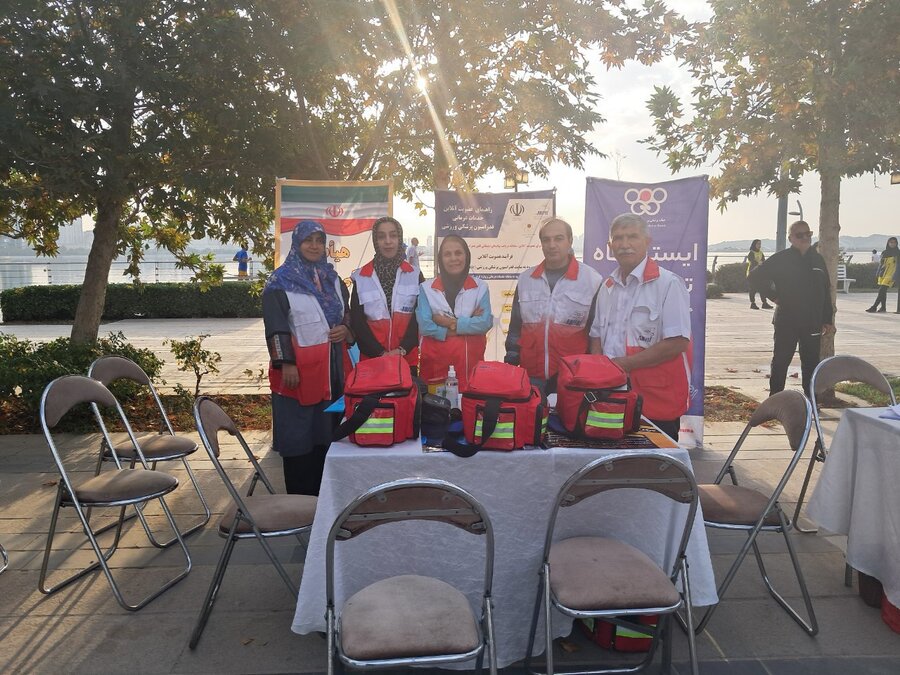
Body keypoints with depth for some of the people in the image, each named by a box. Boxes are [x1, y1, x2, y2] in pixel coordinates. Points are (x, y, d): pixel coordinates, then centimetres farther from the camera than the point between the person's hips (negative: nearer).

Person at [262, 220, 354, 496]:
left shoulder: (332, 278, 15)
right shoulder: (280, 281, -3)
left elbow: (348, 313, 22)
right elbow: (276, 327, -9)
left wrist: (347, 329, 0)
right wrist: (286, 364, -17)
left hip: (332, 368, 5)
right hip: (299, 369, -5)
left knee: (328, 429, 8)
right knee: (299, 433, -1)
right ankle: (301, 498, 9)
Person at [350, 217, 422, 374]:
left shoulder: (415, 275, 5)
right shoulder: (361, 277, 3)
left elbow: (419, 317, -1)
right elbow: (357, 321, -1)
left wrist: (402, 349, -14)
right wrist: (380, 352, -11)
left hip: (407, 358, 1)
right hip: (372, 358, 0)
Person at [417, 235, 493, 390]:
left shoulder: (480, 287, 6)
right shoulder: (426, 288, 3)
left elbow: (486, 323, -4)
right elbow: (424, 325, -8)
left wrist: (452, 324, -11)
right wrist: (469, 323, -7)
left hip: (470, 358, 1)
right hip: (435, 359, -1)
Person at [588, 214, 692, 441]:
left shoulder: (668, 283, -10)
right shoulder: (608, 286, 12)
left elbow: (678, 343, -16)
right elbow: (597, 334, 18)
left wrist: (625, 363, -16)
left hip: (657, 402, -6)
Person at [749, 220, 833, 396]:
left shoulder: (817, 259, 10)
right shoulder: (782, 258, -4)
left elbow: (826, 291, 12)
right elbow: (756, 276, -6)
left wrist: (827, 320, 9)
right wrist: (774, 296, -7)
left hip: (812, 323, 4)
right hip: (786, 321, -4)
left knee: (811, 363, 10)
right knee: (780, 362, 1)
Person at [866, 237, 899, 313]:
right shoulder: (884, 252, 13)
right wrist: (877, 275, 16)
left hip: (890, 274, -6)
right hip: (882, 274, 6)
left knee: (882, 290, -14)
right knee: (882, 291, 9)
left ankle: (874, 307, -16)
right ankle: (883, 307, 18)